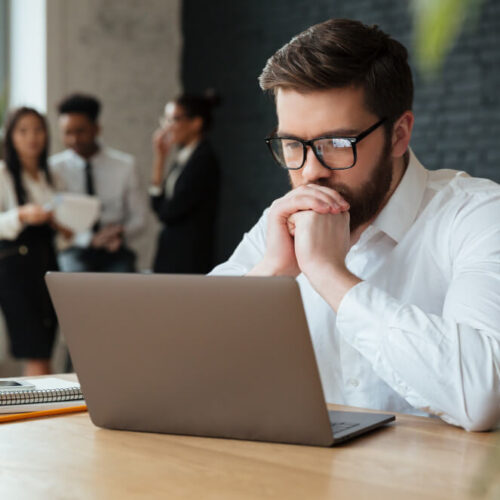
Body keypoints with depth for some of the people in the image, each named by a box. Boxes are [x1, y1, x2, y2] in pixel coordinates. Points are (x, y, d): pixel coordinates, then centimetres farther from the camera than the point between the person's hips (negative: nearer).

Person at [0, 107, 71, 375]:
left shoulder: (50, 176, 19)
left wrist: (63, 228, 7)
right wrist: (22, 215, -25)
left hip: (47, 261, 6)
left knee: (37, 359, 3)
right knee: (38, 360, -14)